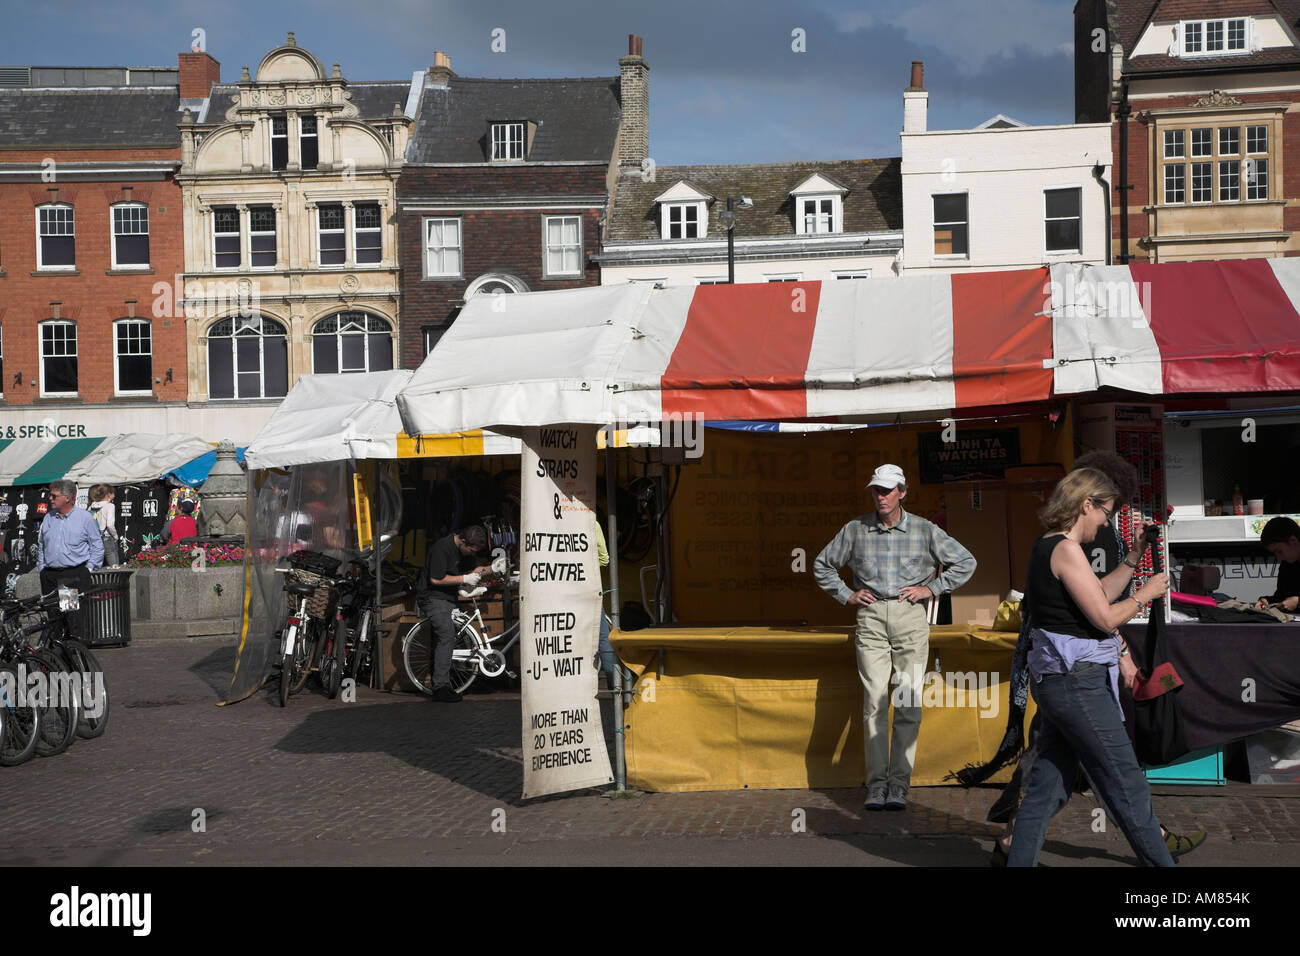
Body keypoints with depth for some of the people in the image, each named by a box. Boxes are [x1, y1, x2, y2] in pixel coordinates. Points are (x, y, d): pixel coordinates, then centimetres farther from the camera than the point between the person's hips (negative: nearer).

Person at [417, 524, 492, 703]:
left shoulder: (463, 550, 7)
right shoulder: (442, 548, -22)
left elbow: (472, 569, 18)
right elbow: (436, 579, -22)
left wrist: (491, 568, 0)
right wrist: (464, 579, -20)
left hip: (448, 598, 10)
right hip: (433, 598, -10)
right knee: (446, 635, -21)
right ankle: (441, 687, -24)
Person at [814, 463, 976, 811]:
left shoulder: (924, 530, 3)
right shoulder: (855, 530, 7)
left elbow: (965, 562, 11)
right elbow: (822, 564, 20)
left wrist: (932, 588, 3)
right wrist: (846, 595, 10)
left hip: (910, 617, 0)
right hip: (871, 618, 1)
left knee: (908, 702, -3)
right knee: (874, 701, -5)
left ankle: (899, 782, 2)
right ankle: (877, 782, -1)